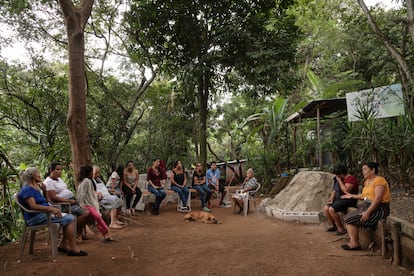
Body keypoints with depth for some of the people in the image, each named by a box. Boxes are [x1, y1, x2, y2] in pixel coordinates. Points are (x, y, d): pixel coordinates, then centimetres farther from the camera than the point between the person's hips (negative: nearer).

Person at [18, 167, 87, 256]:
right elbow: (33, 206, -26)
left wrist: (44, 191, 9)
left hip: (42, 214, 10)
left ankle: (63, 245, 1)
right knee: (69, 219, -22)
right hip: (35, 217, -10)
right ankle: (73, 249, -20)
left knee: (71, 217, -1)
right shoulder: (27, 189, -12)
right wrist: (51, 209, -31)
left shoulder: (35, 188, 19)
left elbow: (45, 202, 24)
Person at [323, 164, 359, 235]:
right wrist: (331, 199, 0)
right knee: (326, 208, -3)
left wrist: (339, 180, -19)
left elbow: (346, 190, -28)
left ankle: (341, 229, -11)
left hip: (349, 200, -10)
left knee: (331, 209, -25)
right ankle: (333, 226, 12)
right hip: (340, 199, 10)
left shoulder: (351, 179, -16)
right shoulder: (341, 179, 14)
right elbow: (335, 190, 15)